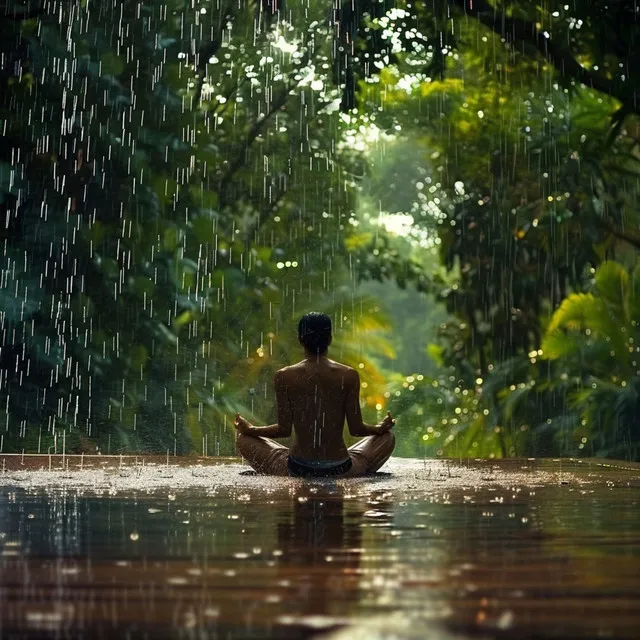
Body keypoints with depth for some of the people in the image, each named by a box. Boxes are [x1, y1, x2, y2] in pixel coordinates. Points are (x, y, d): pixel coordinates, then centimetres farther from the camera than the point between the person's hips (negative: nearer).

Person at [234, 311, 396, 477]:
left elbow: (284, 430, -3)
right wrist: (381, 427, 20)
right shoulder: (349, 376, -7)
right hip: (341, 470, 1)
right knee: (387, 438, 28)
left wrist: (249, 429, 16)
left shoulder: (284, 377, -8)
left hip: (298, 470, -1)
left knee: (245, 439, 25)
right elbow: (356, 429, -2)